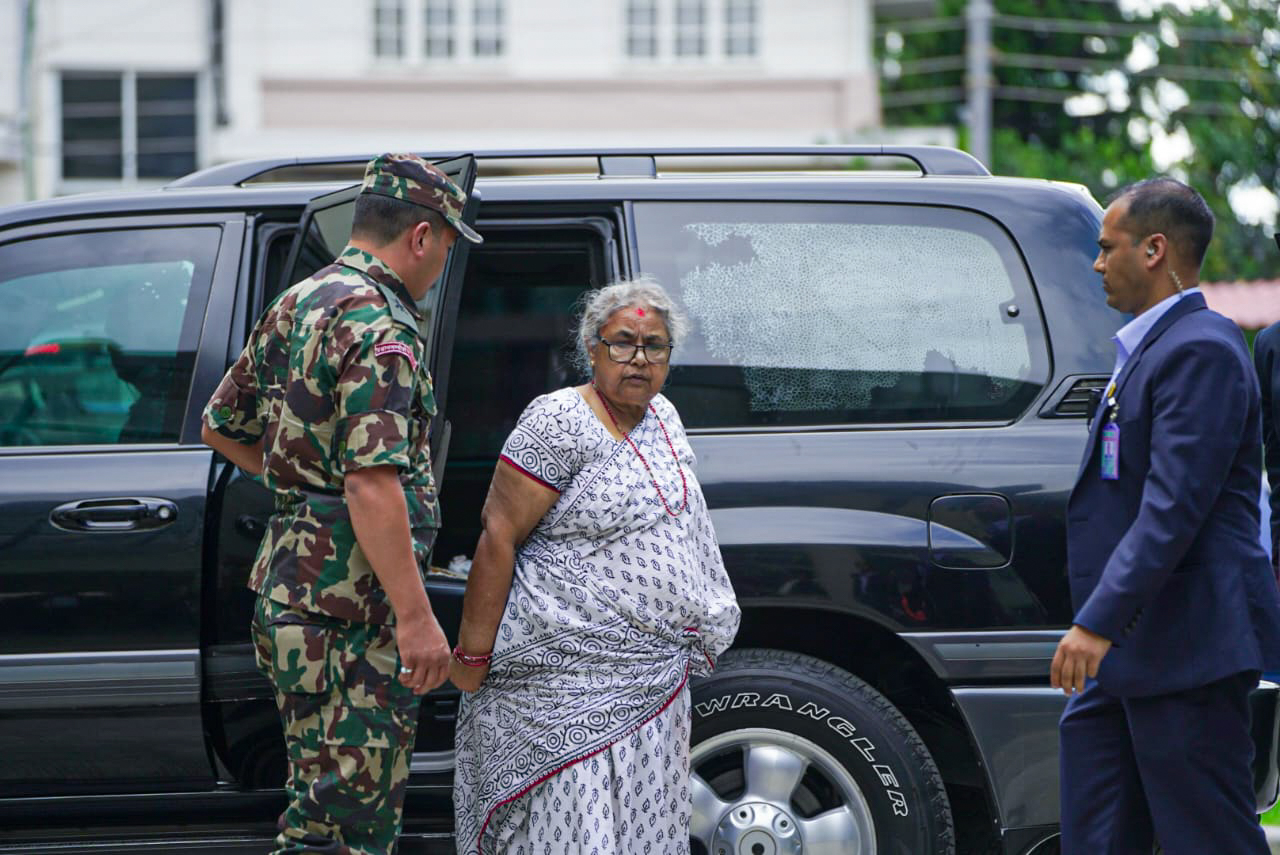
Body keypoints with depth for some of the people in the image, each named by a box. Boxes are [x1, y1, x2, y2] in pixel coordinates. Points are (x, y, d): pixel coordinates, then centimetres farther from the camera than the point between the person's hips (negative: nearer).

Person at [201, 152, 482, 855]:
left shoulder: (298, 304, 15)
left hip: (288, 580, 10)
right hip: (351, 603, -10)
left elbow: (222, 427, 24)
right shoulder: (379, 324, -16)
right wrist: (416, 617, -25)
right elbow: (372, 484, -24)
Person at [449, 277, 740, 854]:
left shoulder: (663, 419, 12)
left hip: (653, 676, 8)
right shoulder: (560, 423, -13)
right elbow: (498, 537, -15)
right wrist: (471, 655, -17)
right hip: (570, 676, -8)